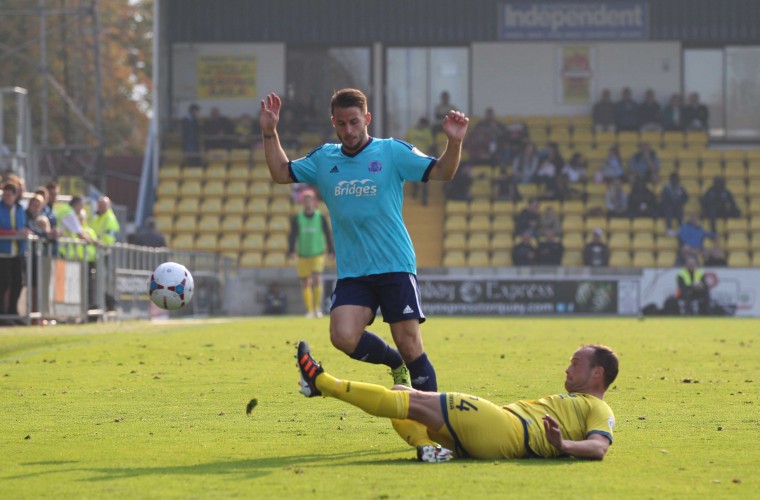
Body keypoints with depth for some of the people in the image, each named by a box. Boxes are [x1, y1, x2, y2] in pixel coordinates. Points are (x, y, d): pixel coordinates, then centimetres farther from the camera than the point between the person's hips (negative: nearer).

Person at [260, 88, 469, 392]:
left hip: (395, 267, -3)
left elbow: (442, 173, -3)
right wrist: (269, 133, 11)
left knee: (409, 343, -7)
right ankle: (396, 364, 13)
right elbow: (281, 173, 20)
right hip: (351, 272, 3)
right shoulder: (323, 159, 11)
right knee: (343, 337, -16)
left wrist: (454, 142, -20)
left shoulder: (393, 152, 0)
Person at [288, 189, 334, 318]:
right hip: (303, 255, 1)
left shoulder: (321, 218, -3)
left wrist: (331, 251, 2)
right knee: (305, 283, 3)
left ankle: (318, 307, -1)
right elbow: (293, 235, -10)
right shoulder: (297, 219, -4)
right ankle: (310, 310, 13)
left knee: (317, 280, -17)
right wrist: (292, 251, -23)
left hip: (318, 254, -1)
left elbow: (327, 235, 2)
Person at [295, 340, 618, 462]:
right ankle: (428, 446, -24)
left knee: (412, 401, -12)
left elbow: (599, 447, -14)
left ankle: (323, 382, -8)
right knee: (401, 394, 7)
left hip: (508, 432, -10)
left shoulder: (598, 410, 5)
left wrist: (563, 445, -32)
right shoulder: (570, 402, 35)